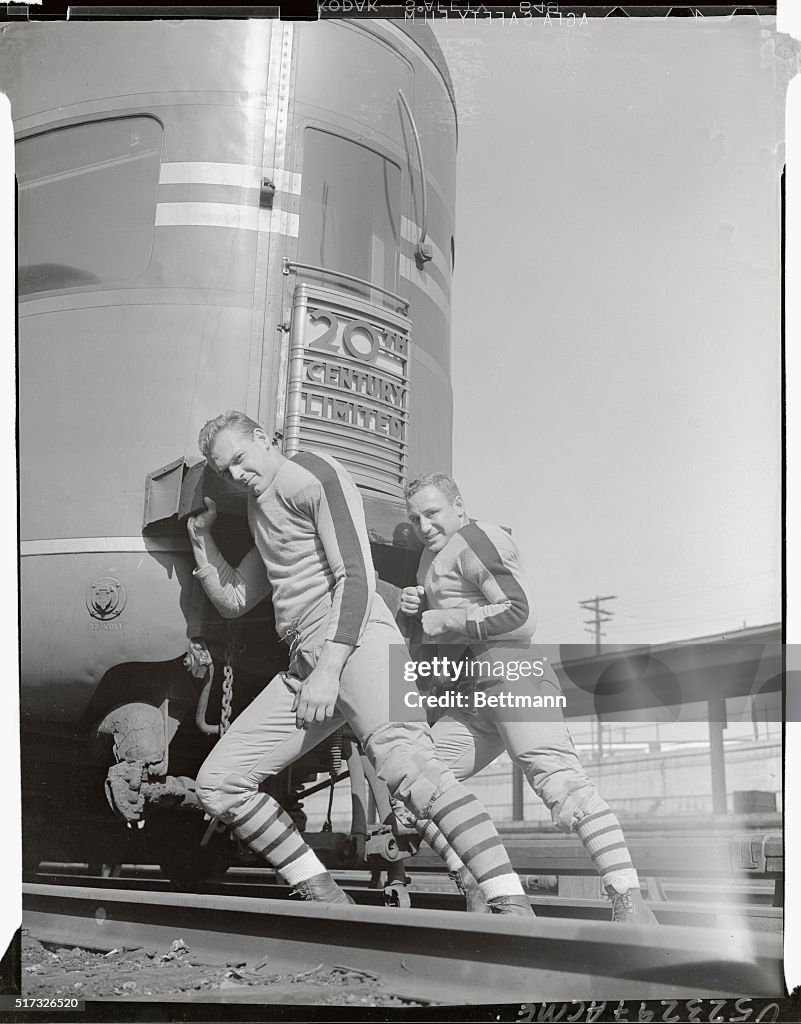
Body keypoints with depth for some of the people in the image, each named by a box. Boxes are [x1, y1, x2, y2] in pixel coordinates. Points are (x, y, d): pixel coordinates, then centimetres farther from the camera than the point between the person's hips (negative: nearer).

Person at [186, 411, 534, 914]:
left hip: (357, 641, -9)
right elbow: (232, 600, 36)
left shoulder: (316, 476, 2)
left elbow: (357, 576, -10)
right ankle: (326, 899, 3)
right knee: (217, 782, 2)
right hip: (304, 663, 9)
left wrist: (329, 669, -19)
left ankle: (512, 907, -35)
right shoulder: (261, 512, 29)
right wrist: (201, 535, 27)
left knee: (408, 764, -31)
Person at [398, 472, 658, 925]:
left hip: (512, 672, -10)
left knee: (557, 777, -25)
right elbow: (443, 627, 34)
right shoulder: (434, 556, 27)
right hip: (475, 695, 10)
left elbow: (518, 611, -14)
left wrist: (443, 621, -8)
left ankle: (629, 902, -32)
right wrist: (417, 608, 12)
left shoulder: (476, 537, -2)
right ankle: (480, 896, 1)